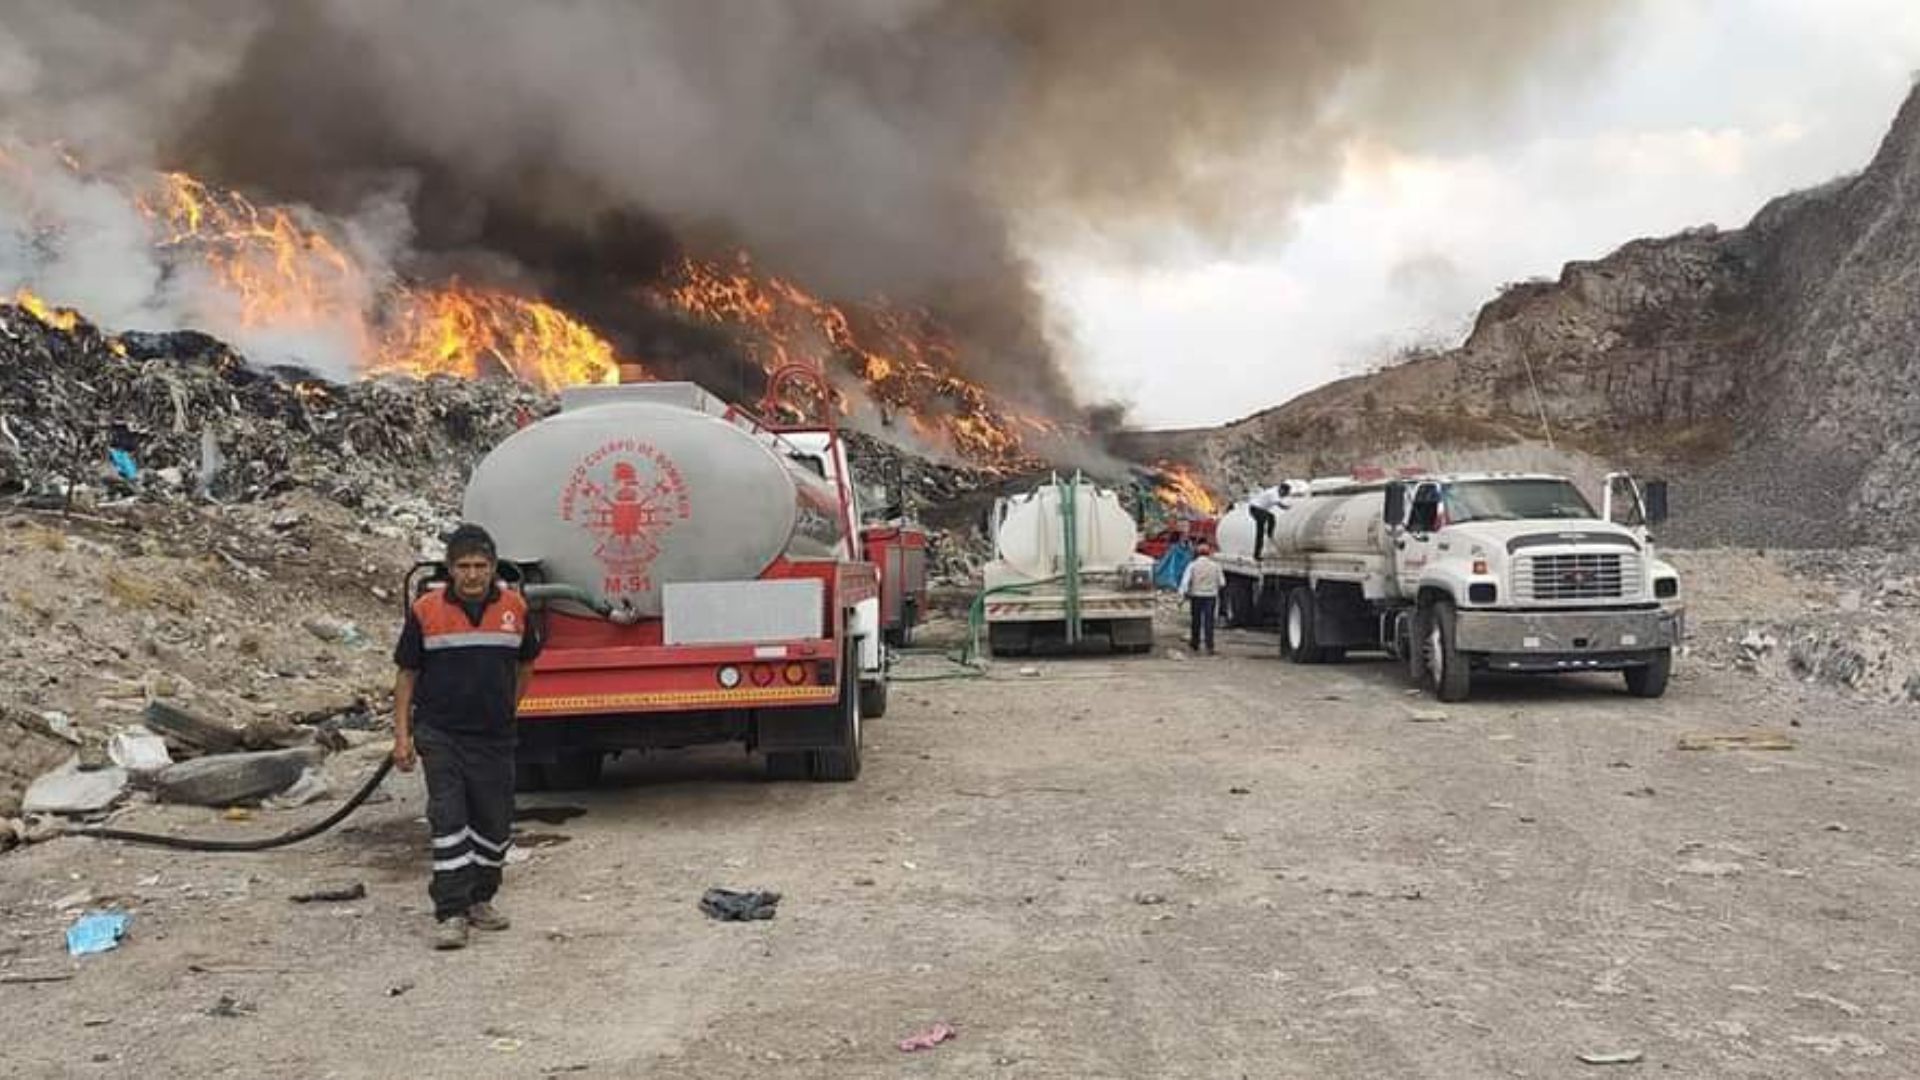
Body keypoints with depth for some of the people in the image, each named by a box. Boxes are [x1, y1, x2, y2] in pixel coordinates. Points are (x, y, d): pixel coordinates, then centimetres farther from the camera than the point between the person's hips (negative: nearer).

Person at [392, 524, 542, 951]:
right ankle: (450, 912, -3)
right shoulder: (425, 610, -6)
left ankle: (480, 899, 28)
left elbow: (525, 664, 17)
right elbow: (407, 674, 1)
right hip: (441, 734, -3)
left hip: (495, 737, 3)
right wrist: (402, 735, -2)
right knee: (448, 819, -8)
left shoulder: (514, 607, 0)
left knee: (495, 823, 9)